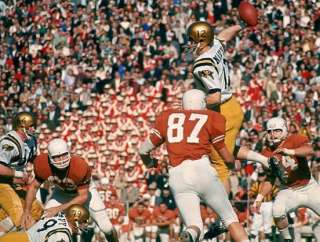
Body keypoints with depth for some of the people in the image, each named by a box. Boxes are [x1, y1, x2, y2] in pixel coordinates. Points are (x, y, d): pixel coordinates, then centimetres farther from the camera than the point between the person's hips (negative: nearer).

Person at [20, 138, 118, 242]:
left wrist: (59, 208, -39)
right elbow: (34, 187, -15)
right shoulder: (43, 165, -34)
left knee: (105, 227, -4)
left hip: (84, 190, -3)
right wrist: (26, 211, -24)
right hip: (62, 191, 3)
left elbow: (83, 196, -31)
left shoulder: (80, 167, -43)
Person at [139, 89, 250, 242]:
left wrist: (149, 163, 45)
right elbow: (227, 157, 19)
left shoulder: (167, 117, 20)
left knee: (195, 226, 4)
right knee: (230, 217, 14)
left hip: (177, 177, 2)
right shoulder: (211, 118, 13)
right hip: (201, 170, -2)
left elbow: (143, 150, 23)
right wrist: (233, 161, 43)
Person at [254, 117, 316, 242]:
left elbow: (309, 150, -37)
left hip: (309, 188, -2)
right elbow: (269, 179, 5)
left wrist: (289, 151, -52)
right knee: (277, 211, -26)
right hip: (289, 191, 2)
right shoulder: (267, 153, -3)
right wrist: (260, 197, -7)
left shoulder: (295, 140, -15)